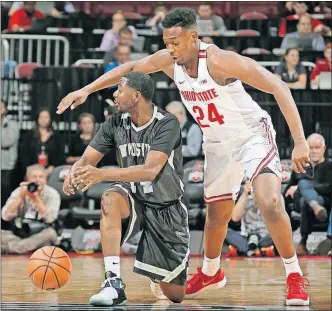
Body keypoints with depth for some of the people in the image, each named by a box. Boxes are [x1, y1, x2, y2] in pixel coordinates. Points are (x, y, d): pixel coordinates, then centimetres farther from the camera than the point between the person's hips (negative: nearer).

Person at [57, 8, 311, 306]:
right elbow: (130, 68, 8)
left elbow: (279, 87, -32)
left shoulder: (219, 60, -31)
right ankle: (211, 272, 42)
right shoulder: (169, 60, -12)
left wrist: (300, 141, -38)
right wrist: (87, 90, 1)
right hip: (217, 143, 6)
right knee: (217, 214, 16)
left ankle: (295, 277, -10)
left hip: (252, 134, -6)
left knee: (270, 203, -24)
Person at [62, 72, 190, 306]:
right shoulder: (116, 124, -3)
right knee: (111, 199, -37)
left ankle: (158, 277, 41)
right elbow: (87, 159, -4)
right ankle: (114, 284, -36)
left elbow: (150, 170, -32)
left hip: (166, 208, -3)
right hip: (134, 200, 3)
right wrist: (74, 175, -30)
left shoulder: (167, 124, -20)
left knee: (175, 294, 0)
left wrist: (102, 174, -43)